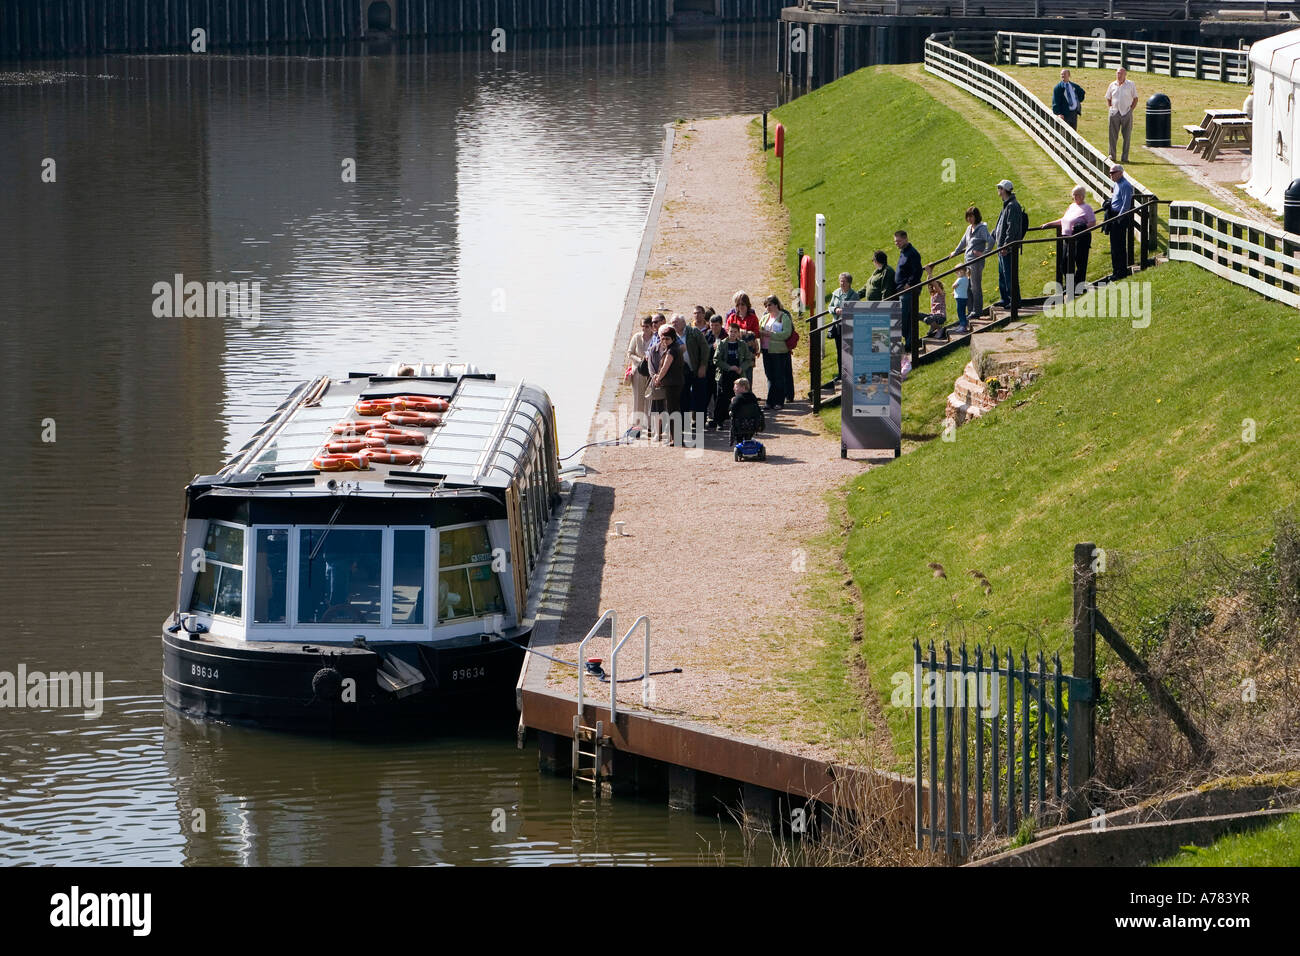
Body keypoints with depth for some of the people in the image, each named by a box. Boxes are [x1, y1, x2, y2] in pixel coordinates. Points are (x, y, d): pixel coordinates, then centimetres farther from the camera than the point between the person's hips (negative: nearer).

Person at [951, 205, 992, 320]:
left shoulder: (982, 228, -12)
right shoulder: (969, 228, 14)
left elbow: (991, 241, -23)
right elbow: (963, 242, 30)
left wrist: (984, 253, -20)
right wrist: (955, 252, 37)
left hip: (977, 261, -9)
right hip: (968, 261, 9)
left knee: (976, 286, -3)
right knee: (968, 287, 11)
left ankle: (977, 310, 4)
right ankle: (971, 310, 19)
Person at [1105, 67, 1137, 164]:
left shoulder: (1131, 85, 4)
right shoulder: (1112, 85, 10)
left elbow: (1135, 99, 7)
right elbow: (1108, 99, 20)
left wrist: (1131, 109, -3)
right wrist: (1110, 107, 6)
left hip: (1126, 113, -2)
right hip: (1114, 112, 2)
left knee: (1127, 136, 0)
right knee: (1113, 135, 0)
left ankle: (1125, 157, 4)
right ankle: (1111, 155, 7)